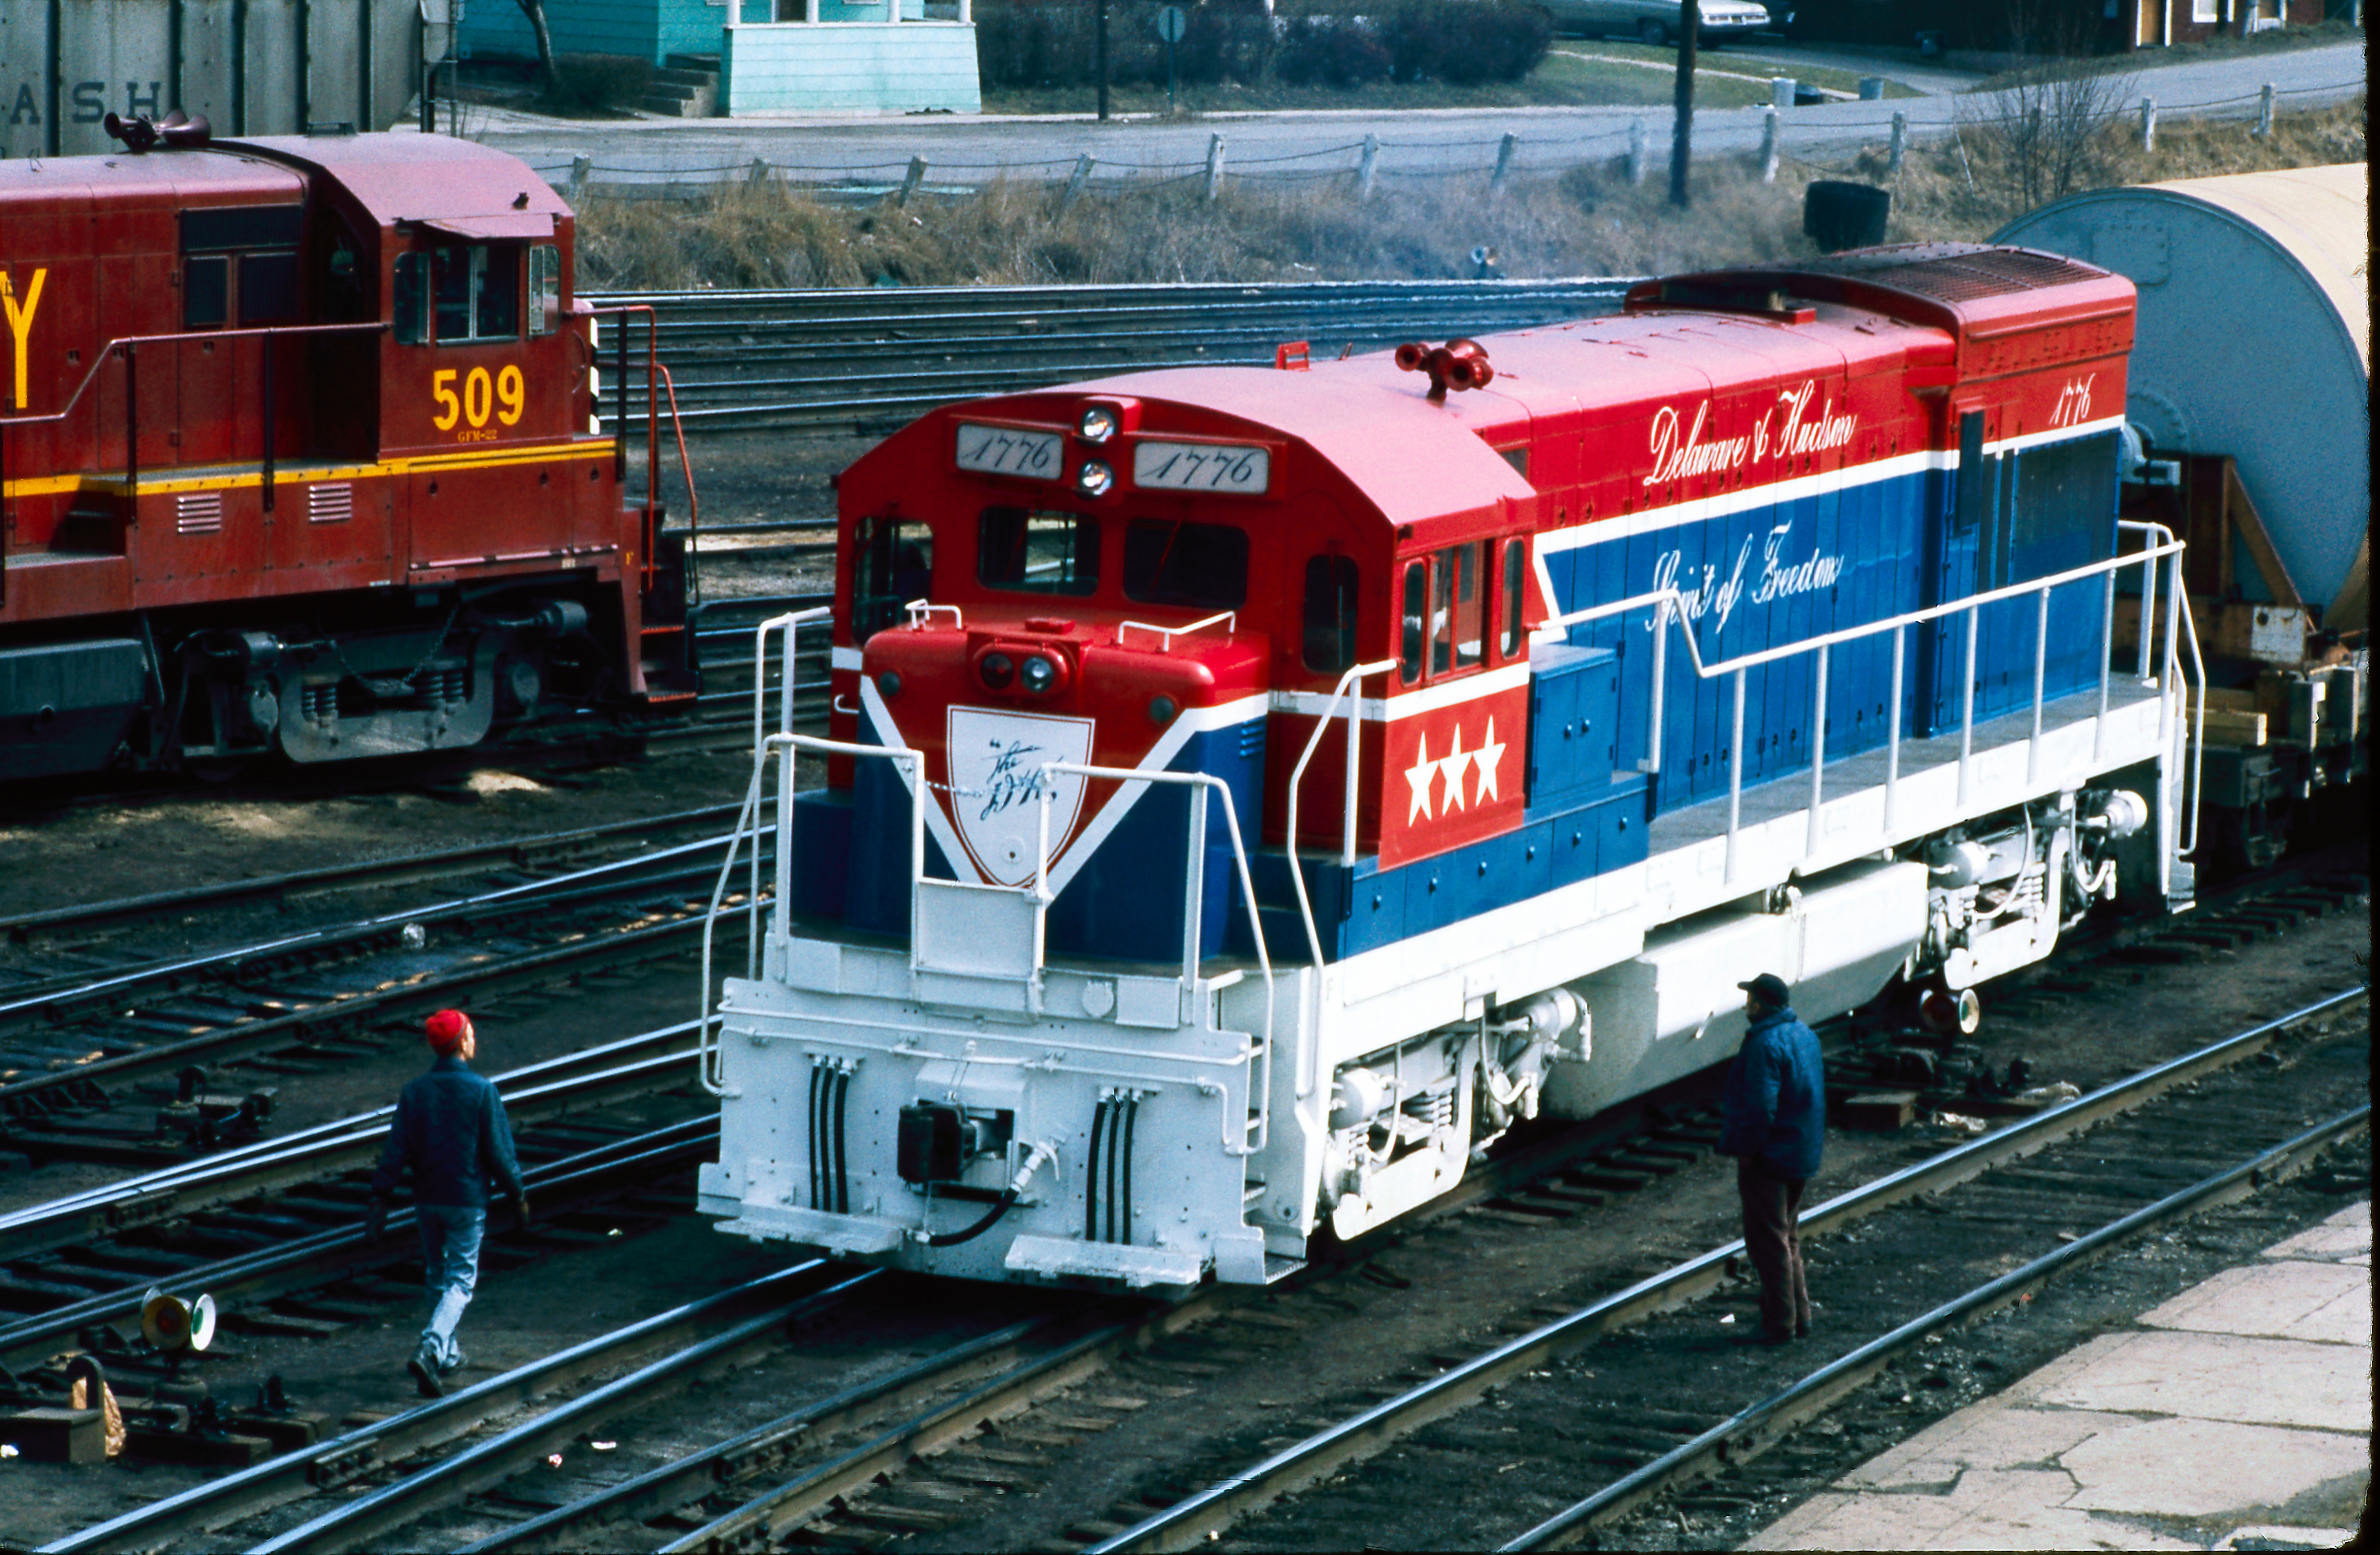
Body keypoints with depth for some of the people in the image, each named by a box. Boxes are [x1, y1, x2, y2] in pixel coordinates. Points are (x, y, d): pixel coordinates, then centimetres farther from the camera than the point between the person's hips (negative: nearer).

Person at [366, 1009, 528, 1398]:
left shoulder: (414, 1091, -3)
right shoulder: (482, 1091, -13)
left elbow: (397, 1149, -5)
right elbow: (499, 1151, -10)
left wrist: (380, 1197, -1)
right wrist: (516, 1195, 2)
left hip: (427, 1200, 4)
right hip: (467, 1201, -4)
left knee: (438, 1275, 19)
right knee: (461, 1280, 1)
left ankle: (448, 1355, 28)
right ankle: (429, 1349, -20)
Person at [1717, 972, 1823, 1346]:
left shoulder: (1765, 1045, -20)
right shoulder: (1805, 1036, 10)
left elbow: (1760, 1106, -25)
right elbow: (1814, 1098, 18)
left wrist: (1747, 1150, -16)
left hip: (1769, 1158, -9)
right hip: (1801, 1157, 9)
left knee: (1768, 1239, -4)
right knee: (1787, 1237, 19)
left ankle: (1780, 1324, -3)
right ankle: (1799, 1315, 23)